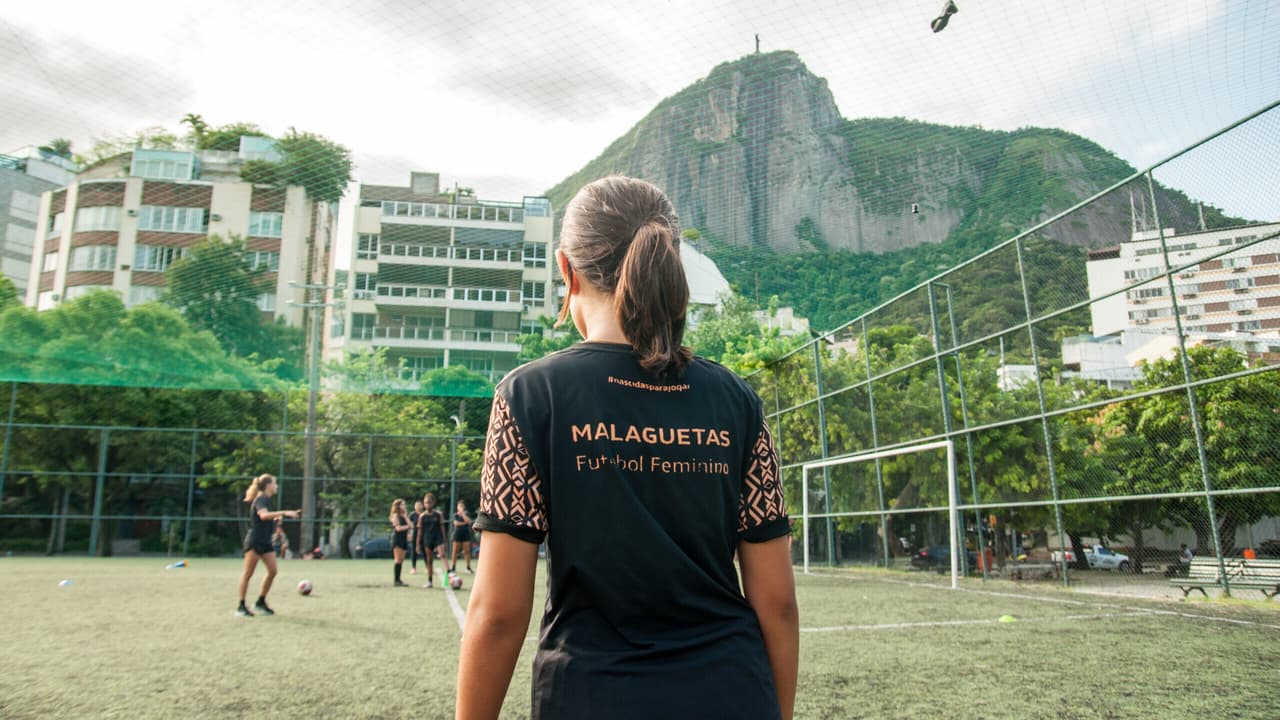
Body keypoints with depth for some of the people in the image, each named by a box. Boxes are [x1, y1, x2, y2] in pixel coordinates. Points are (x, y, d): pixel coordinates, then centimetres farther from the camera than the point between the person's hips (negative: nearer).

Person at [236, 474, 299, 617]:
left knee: (272, 571, 2)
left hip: (265, 542, 9)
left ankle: (260, 602, 13)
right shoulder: (261, 500, -13)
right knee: (248, 573, -2)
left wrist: (276, 518, 8)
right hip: (255, 541, -9)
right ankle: (241, 606, 5)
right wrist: (283, 513, -42)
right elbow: (263, 515, -35)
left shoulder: (265, 499, 15)